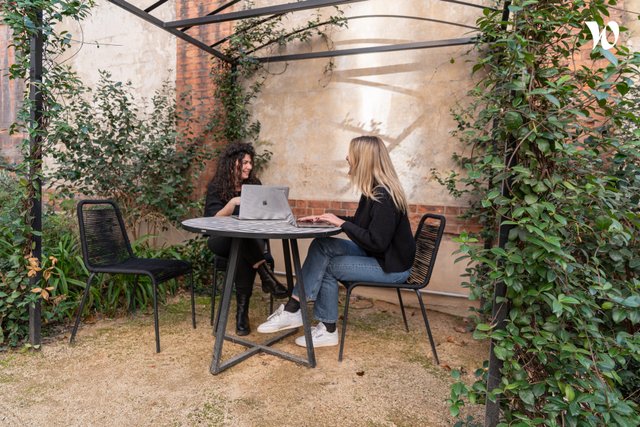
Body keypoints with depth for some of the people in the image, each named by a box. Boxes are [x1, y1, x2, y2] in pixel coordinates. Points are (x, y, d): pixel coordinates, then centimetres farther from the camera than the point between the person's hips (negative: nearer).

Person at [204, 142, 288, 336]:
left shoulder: (254, 184, 9)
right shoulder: (216, 187, 0)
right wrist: (233, 202, -25)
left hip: (250, 242, 2)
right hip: (223, 242, -2)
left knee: (244, 254, -34)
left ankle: (242, 311, -32)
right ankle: (267, 275, -39)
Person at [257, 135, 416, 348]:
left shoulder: (384, 196, -24)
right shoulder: (373, 190, 5)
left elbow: (376, 243, -28)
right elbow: (359, 223, 16)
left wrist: (341, 223, -21)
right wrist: (326, 218, 5)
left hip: (391, 266, -8)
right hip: (377, 255, 8)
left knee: (328, 267, -12)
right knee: (322, 246, -8)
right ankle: (292, 310, -9)